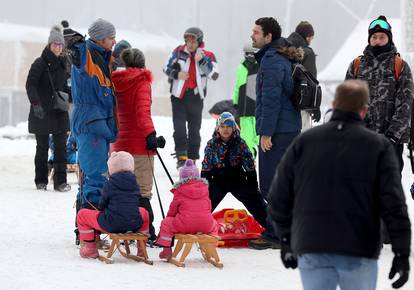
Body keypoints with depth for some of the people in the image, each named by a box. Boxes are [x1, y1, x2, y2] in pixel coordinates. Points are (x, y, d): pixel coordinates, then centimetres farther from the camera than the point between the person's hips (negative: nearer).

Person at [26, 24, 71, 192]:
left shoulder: (62, 64, 12)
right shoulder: (40, 63, -7)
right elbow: (30, 85, -14)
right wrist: (36, 103, -27)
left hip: (60, 112, 5)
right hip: (42, 112, -5)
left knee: (61, 147, -2)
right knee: (42, 147, 4)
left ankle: (60, 181, 0)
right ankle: (41, 181, 15)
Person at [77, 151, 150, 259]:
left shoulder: (110, 184, -4)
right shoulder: (134, 183, 9)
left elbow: (102, 205, 2)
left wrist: (105, 211, 25)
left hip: (111, 224, -4)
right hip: (134, 224, 4)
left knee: (82, 214, 16)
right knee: (144, 213, 41)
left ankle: (90, 249, 14)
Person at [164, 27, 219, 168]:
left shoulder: (207, 56, -4)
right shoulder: (179, 52, -1)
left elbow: (214, 75, -16)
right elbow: (167, 67, 8)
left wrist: (201, 60, -24)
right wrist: (176, 74, -12)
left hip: (196, 97, 0)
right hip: (178, 95, 0)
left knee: (194, 129, 8)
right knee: (179, 128, -8)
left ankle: (192, 159, 17)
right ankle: (181, 156, -2)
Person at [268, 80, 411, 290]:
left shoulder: (303, 142, 4)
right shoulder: (379, 146, -3)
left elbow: (279, 197, 6)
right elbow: (393, 204, -8)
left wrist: (286, 239, 18)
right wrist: (402, 253, -4)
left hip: (311, 251, 2)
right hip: (359, 252, -2)